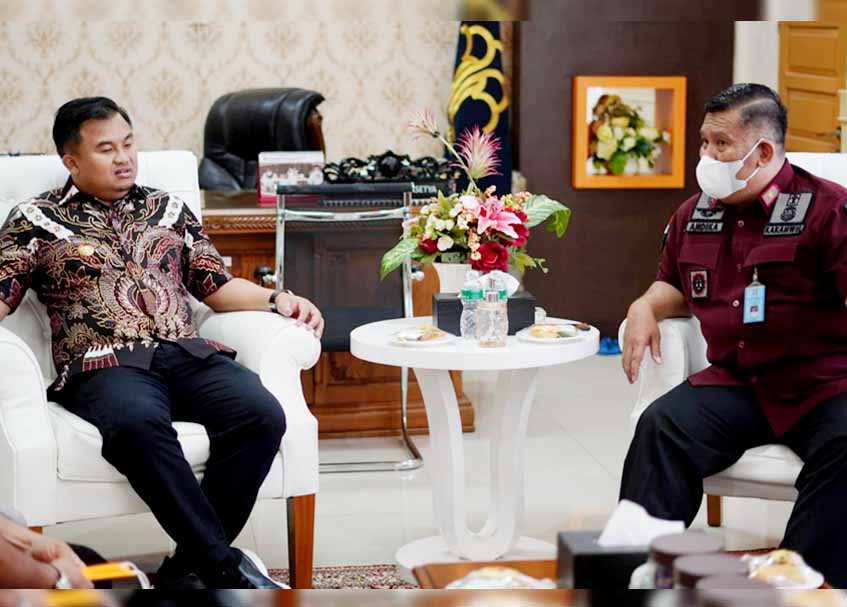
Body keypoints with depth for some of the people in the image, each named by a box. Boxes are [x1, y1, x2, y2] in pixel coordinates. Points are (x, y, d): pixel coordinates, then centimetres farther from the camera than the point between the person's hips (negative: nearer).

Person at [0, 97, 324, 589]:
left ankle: (189, 567, -23)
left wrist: (276, 299, 4)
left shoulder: (168, 210, 25)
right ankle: (226, 567, -35)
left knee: (262, 414, -29)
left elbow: (217, 286, 23)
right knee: (139, 424, -40)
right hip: (103, 365, -3)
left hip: (189, 355, 4)